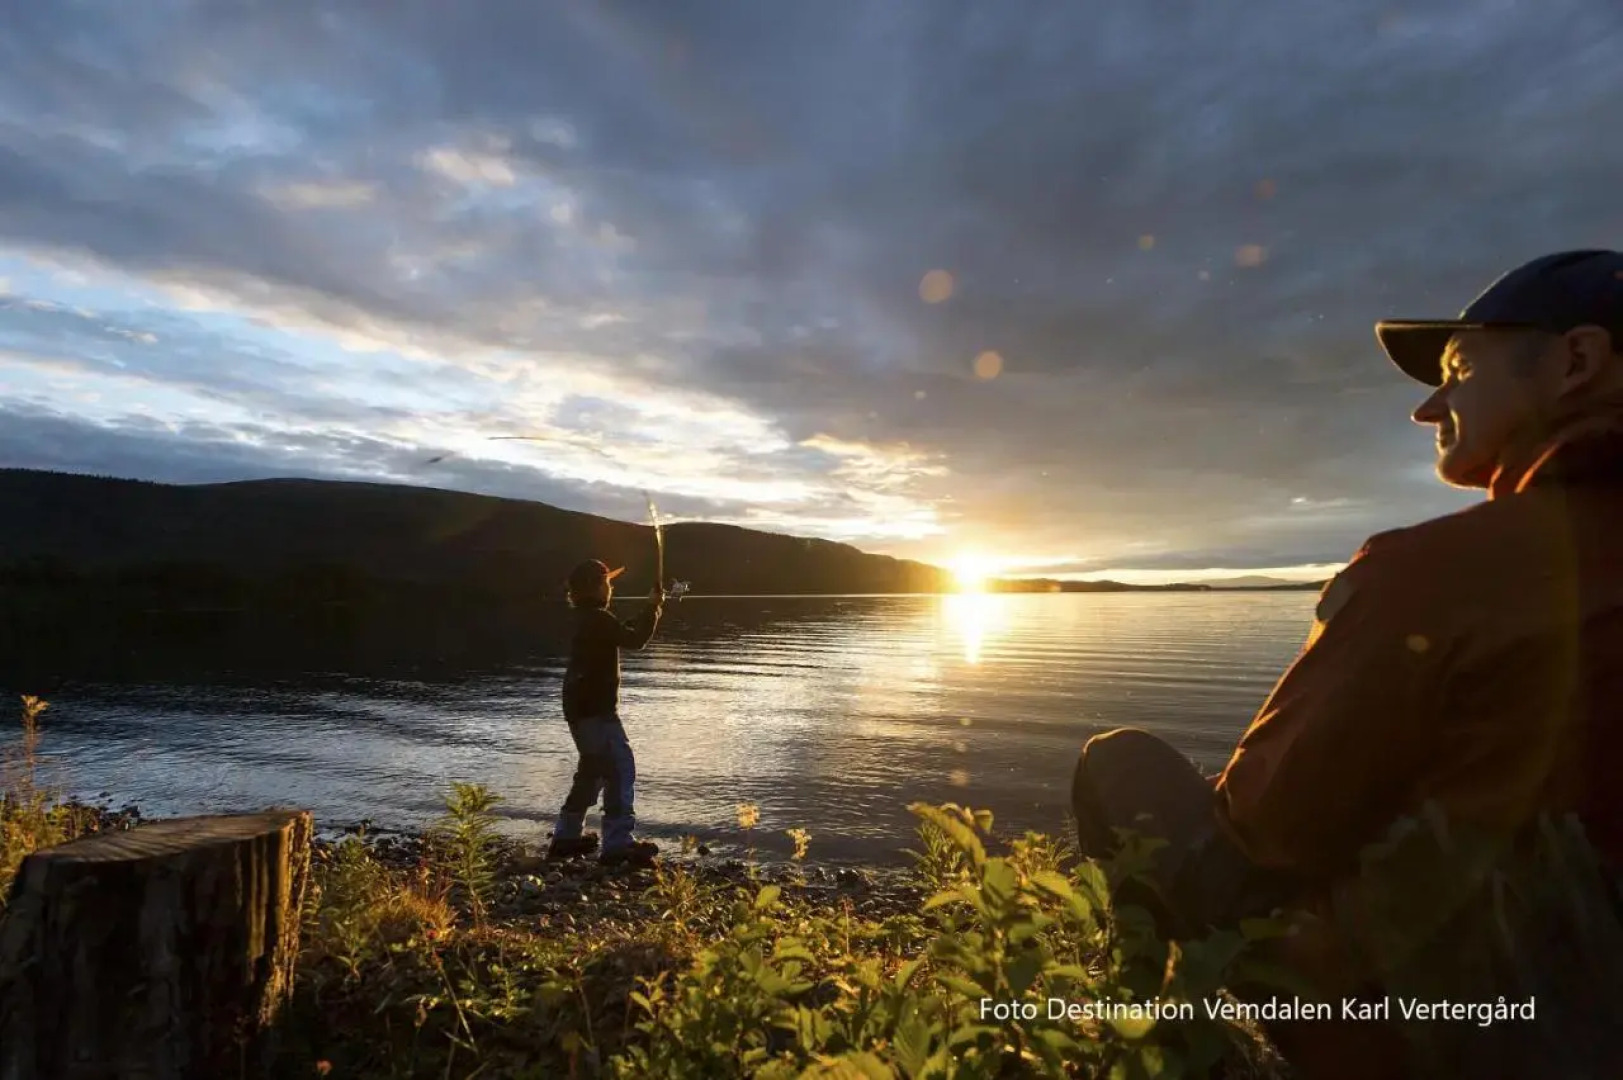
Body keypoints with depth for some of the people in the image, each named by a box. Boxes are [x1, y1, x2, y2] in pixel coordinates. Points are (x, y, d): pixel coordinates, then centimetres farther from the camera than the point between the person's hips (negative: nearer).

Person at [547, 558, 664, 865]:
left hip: (583, 708, 11)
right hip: (595, 709, -11)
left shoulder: (587, 619, 16)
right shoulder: (598, 618, -16)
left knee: (592, 771, 20)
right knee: (620, 768, -10)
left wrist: (650, 610, 15)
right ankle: (618, 843, -11)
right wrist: (652, 608, -11)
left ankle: (567, 836, 28)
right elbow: (635, 640, -21)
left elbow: (627, 633, 22)